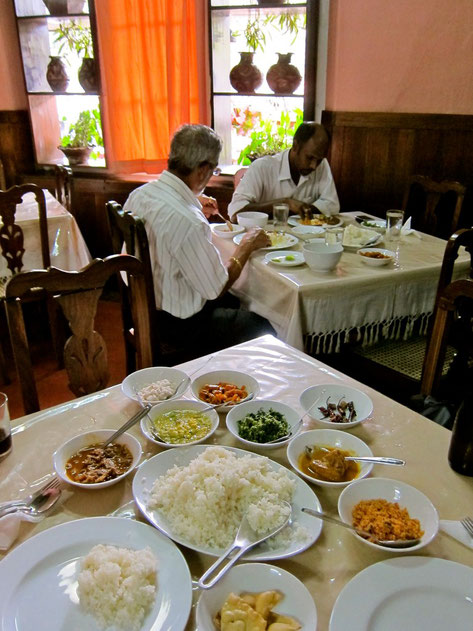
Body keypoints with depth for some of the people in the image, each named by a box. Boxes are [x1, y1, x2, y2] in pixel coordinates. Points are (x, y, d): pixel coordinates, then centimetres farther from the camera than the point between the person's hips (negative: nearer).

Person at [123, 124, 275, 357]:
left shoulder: (139, 193, -4)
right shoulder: (187, 220, -32)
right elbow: (216, 288, -21)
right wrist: (247, 246, -8)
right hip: (178, 324, -9)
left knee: (234, 302, 26)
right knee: (264, 327, 6)